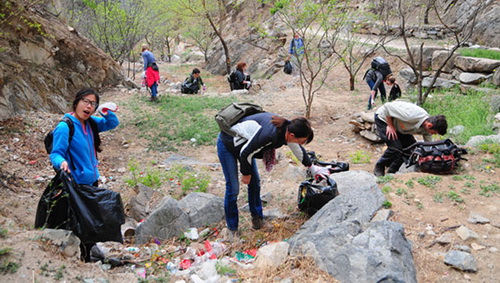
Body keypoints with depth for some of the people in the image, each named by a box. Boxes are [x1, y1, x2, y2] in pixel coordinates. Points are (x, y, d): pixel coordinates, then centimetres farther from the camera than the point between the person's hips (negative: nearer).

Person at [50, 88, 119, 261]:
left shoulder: (90, 123, 2)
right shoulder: (64, 127, -19)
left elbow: (112, 124, 10)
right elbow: (56, 154, -19)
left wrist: (106, 112, -10)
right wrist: (62, 162, -41)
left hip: (92, 180, 8)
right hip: (77, 183, -8)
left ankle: (92, 250, 41)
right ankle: (85, 257, 21)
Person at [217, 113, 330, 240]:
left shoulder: (287, 128, -14)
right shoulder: (269, 134, -41)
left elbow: (298, 149, 8)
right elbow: (245, 153, -28)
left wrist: (312, 168, 20)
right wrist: (246, 174, -11)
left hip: (244, 143, 8)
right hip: (227, 144, -8)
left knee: (255, 182, 11)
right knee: (233, 188, -3)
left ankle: (257, 217, 32)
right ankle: (232, 229, 13)